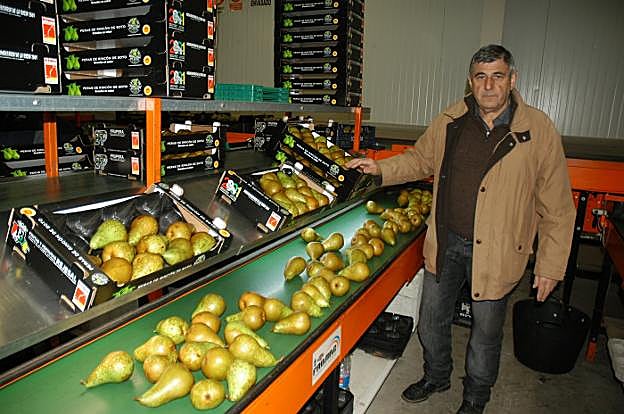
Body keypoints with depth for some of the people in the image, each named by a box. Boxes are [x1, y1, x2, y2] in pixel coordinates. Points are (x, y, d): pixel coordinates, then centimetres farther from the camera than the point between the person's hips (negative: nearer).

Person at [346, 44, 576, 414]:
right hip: (445, 243, 3)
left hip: (496, 252, -3)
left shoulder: (539, 130, -9)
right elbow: (420, 160, 15)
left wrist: (550, 266, -5)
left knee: (485, 332, 15)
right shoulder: (450, 122, 0)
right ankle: (437, 377, 47)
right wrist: (380, 169, -2)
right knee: (432, 321, 18)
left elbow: (557, 208, -5)